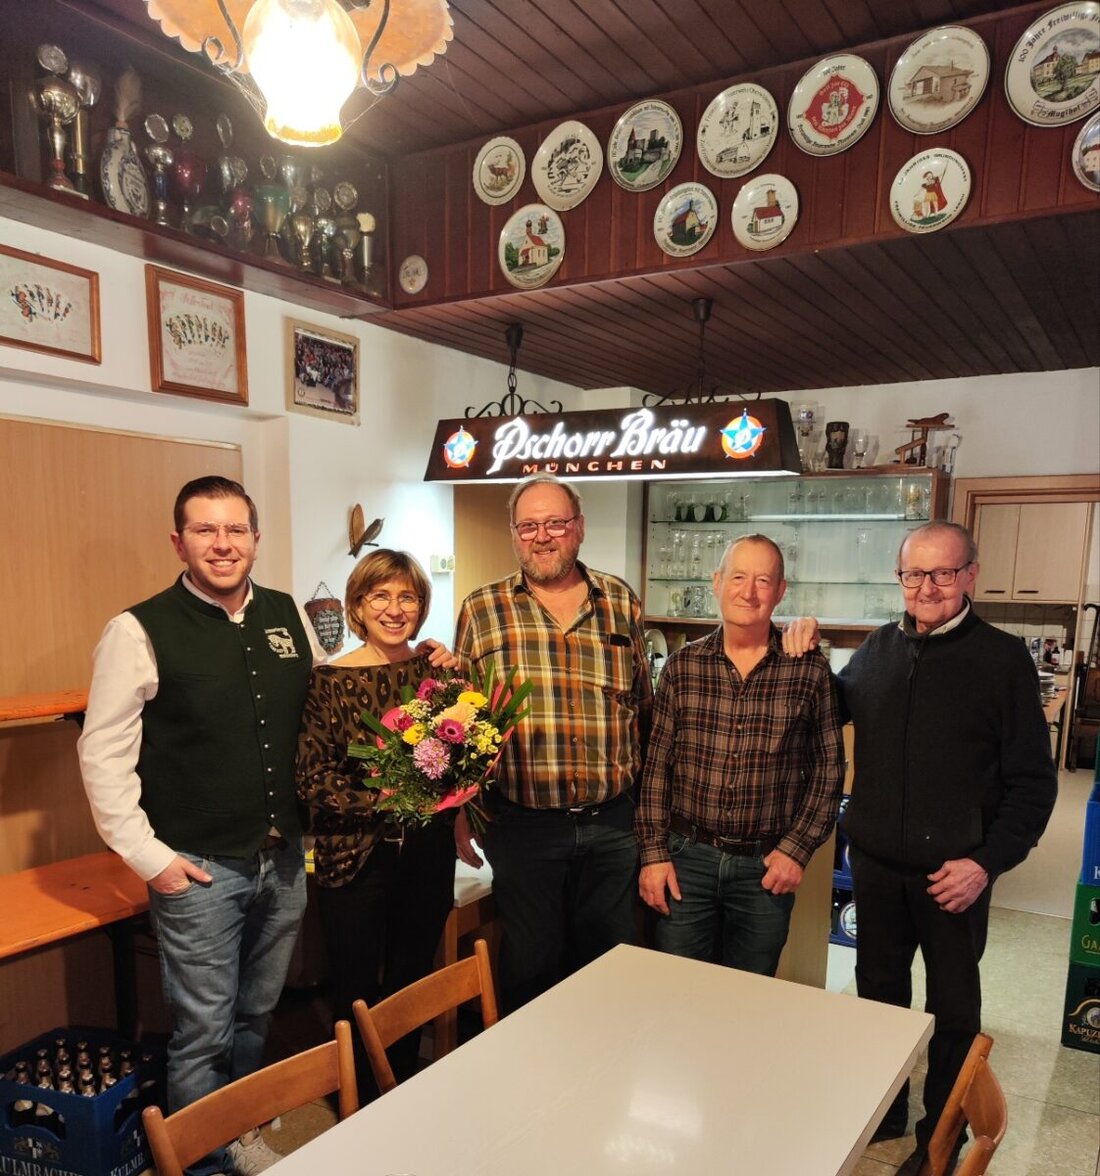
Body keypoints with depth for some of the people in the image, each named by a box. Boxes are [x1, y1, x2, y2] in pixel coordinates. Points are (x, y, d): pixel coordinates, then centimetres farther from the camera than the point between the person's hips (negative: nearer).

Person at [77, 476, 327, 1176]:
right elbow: (103, 753, -9)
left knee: (256, 1015, 21)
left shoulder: (289, 615, 3)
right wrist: (147, 855, -10)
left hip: (286, 858, 5)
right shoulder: (141, 631, -11)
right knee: (205, 1032, 8)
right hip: (200, 869, -4)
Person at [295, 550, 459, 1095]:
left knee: (412, 987, 18)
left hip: (427, 853, 3)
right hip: (355, 857, -3)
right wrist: (384, 801, -22)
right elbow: (312, 779, -11)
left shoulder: (437, 671, 1)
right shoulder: (331, 680, -8)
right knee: (358, 993, 11)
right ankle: (360, 1107, 36)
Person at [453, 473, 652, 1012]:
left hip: (613, 823, 2)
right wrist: (461, 813, 1)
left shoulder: (621, 603, 4)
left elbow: (643, 706, 10)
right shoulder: (481, 611, -2)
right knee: (531, 966, 12)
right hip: (524, 824, -2)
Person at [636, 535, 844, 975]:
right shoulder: (682, 666, -2)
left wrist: (797, 849, -4)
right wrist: (654, 853, -3)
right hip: (686, 859, 0)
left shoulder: (809, 671, -4)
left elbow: (829, 769, 2)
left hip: (767, 868, 0)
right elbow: (655, 765, 1)